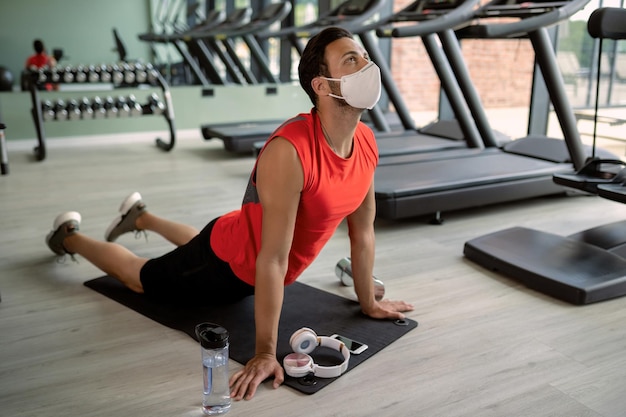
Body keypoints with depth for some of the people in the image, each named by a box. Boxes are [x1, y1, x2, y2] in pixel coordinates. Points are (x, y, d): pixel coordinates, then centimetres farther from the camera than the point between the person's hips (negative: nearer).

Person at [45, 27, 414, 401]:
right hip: (229, 262, -7)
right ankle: (69, 235, 47)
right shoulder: (288, 152, -40)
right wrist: (265, 353, -32)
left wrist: (368, 302, 4)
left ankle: (141, 217, 63)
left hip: (269, 264, 7)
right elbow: (272, 260, -37)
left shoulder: (367, 142, -15)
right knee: (139, 277, 20)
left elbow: (363, 231, -3)